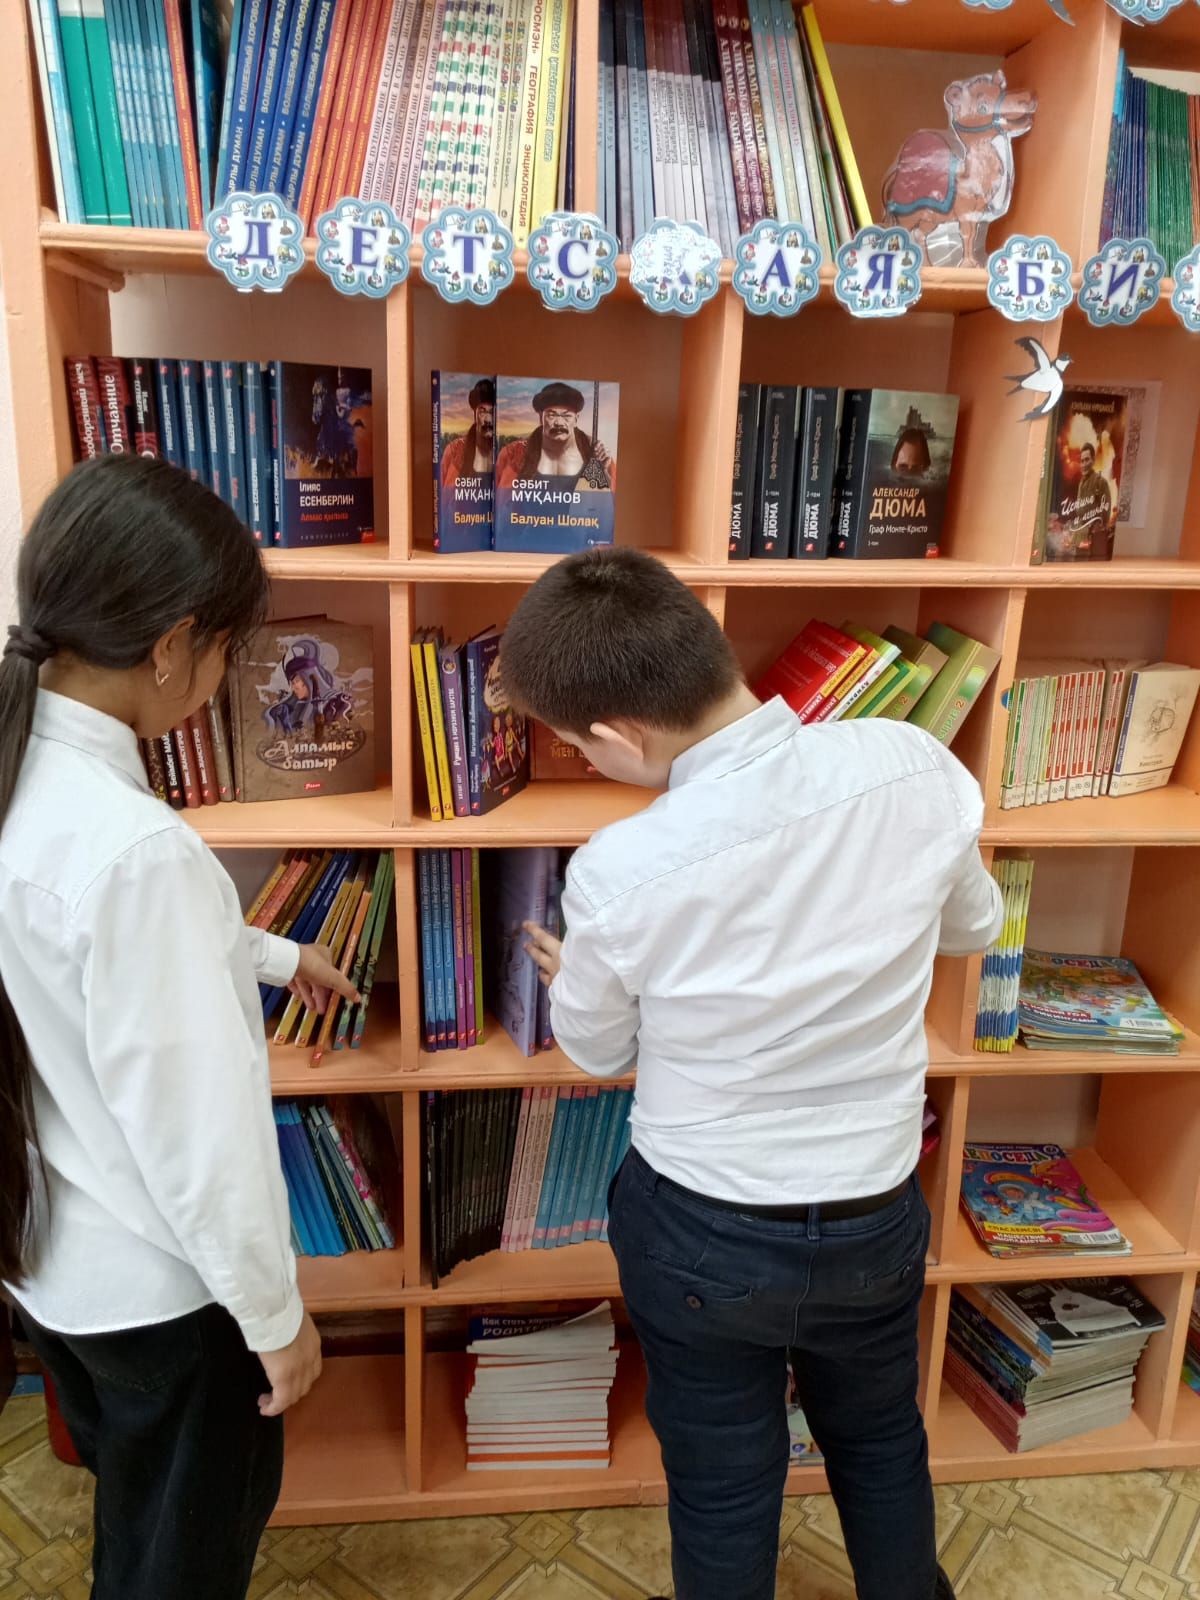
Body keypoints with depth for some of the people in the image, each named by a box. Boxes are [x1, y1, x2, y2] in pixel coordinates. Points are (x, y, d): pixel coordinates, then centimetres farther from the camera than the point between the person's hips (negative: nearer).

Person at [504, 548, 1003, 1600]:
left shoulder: (619, 874, -28)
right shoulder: (917, 765, -21)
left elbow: (599, 1053, -6)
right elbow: (973, 927, 0)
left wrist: (572, 977, 15)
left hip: (702, 1235, -2)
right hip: (876, 1218, 3)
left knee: (722, 1485, 23)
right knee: (882, 1441, 31)